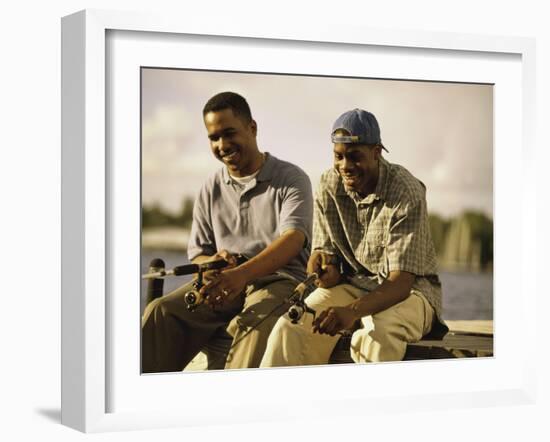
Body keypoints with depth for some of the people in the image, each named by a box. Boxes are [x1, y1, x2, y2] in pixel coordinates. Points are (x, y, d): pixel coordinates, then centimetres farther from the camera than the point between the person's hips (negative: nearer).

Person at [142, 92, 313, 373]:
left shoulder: (290, 179, 2)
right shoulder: (210, 190, 17)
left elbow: (293, 239, -15)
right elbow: (197, 255, 16)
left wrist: (242, 273, -32)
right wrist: (215, 262, -11)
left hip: (279, 279, -4)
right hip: (224, 280, 4)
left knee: (254, 321, -38)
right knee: (161, 311, -22)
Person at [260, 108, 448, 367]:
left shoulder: (406, 192, -20)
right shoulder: (329, 185, -3)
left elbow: (401, 281, -26)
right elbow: (323, 249, 1)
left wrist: (353, 311, -44)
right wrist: (323, 269, -27)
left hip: (408, 290, -4)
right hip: (351, 285, 4)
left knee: (377, 332, -39)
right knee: (292, 326, -24)